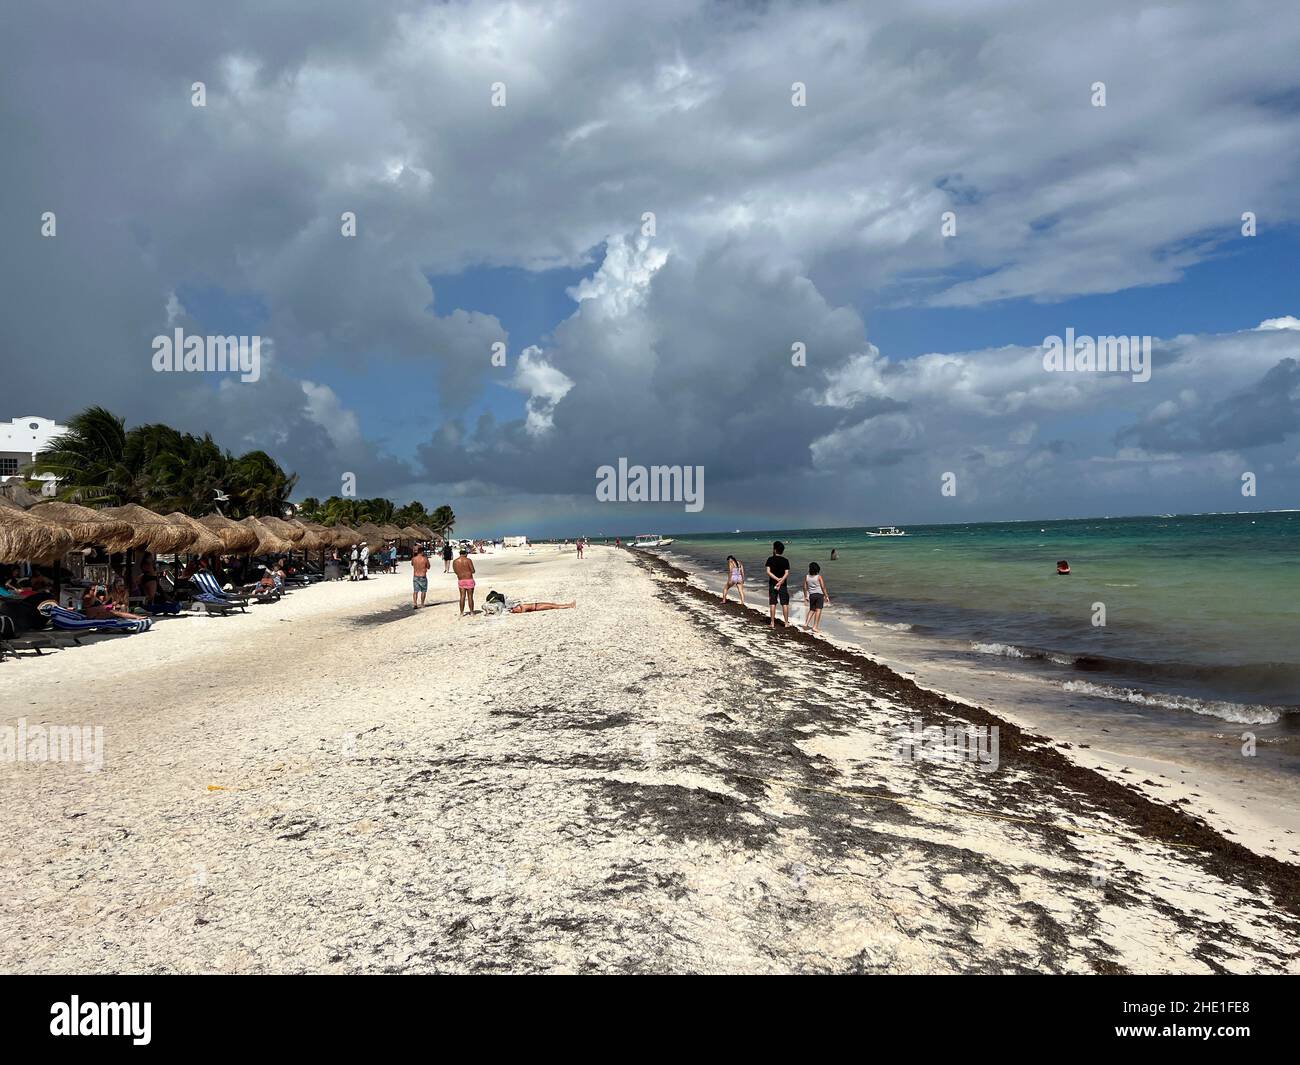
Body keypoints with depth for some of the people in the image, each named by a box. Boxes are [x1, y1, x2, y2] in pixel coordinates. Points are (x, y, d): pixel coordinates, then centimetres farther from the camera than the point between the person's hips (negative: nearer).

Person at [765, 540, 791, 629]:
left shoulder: (770, 559, -4)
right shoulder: (785, 560, -2)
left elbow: (768, 572, -11)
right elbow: (786, 573, -11)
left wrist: (777, 579, -13)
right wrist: (780, 581, -16)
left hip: (772, 584, 0)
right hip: (783, 585, 1)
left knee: (772, 604, 4)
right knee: (785, 604, 8)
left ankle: (772, 623, 4)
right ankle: (786, 622, 13)